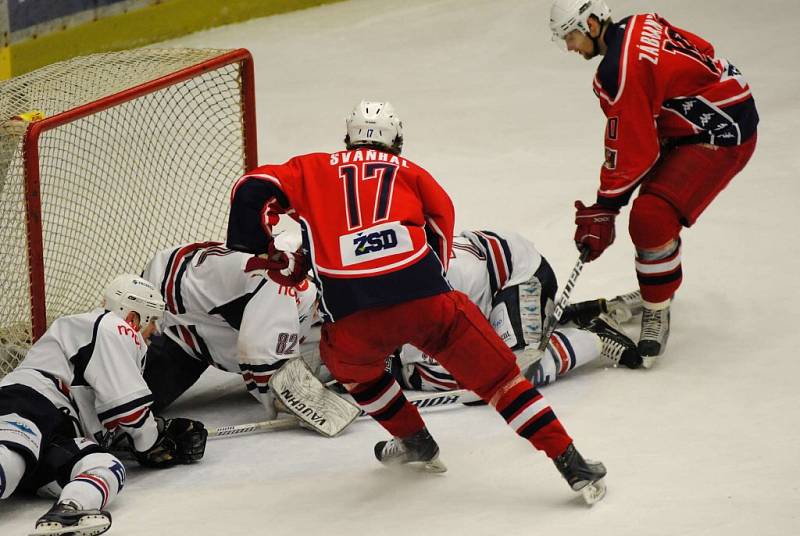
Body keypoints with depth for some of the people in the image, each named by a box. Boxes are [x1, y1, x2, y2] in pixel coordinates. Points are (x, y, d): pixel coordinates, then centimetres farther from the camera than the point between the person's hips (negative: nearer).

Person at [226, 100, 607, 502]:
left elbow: (253, 190, 13)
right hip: (426, 299, 0)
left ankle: (415, 441, 41)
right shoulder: (408, 171, 26)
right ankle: (572, 466, 5)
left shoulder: (312, 169, 25)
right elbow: (441, 217, 18)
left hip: (352, 315, 0)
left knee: (347, 361, 35)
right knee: (498, 376, 12)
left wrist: (272, 252, 23)